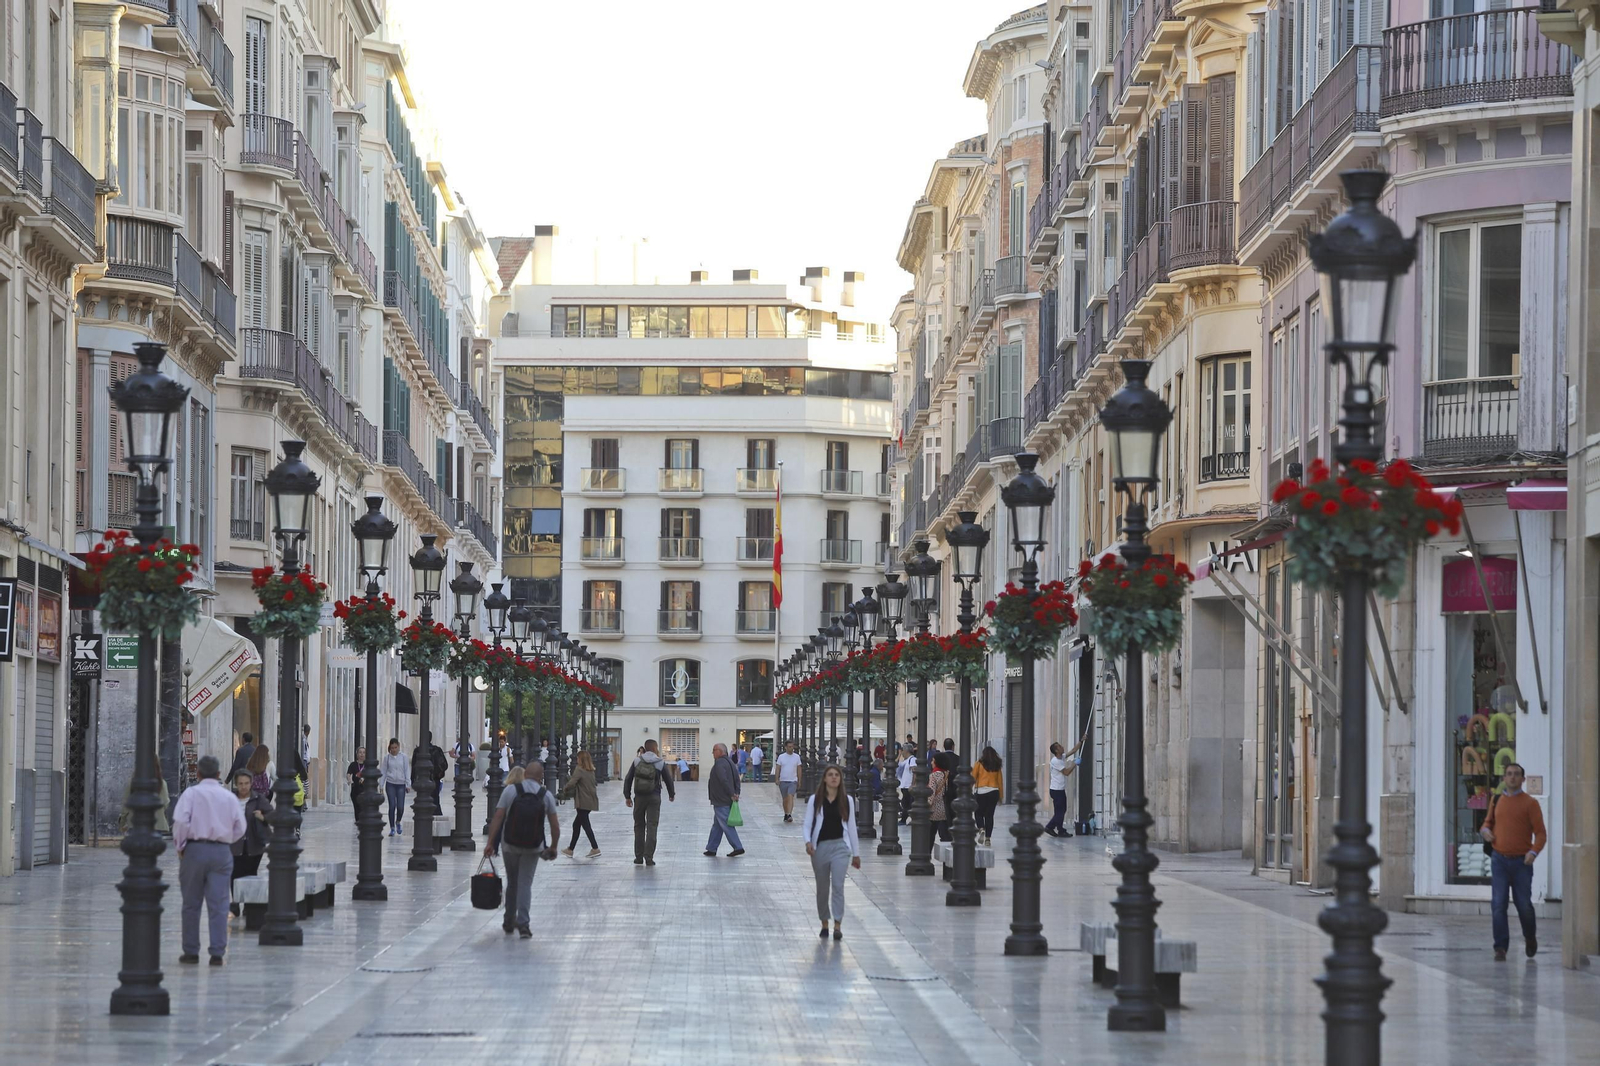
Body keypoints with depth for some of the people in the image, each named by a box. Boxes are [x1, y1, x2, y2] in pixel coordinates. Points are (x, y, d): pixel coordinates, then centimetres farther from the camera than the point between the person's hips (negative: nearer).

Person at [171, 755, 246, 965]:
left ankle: (191, 951, 13)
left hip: (195, 848, -2)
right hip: (222, 852, 2)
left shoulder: (191, 793, -3)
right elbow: (240, 828, 7)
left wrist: (180, 846, -2)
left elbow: (180, 821, -13)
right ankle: (217, 953, -4)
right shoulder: (230, 797, 7)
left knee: (191, 903, 9)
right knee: (219, 905, 1)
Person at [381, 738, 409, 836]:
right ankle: (392, 828, 3)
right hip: (390, 784, 0)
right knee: (392, 806, -6)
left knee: (400, 807, -5)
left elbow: (407, 771, 3)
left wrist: (408, 785, -2)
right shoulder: (387, 757, 3)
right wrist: (381, 785, 5)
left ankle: (398, 822, 25)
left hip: (401, 784, 0)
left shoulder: (403, 757, 1)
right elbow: (384, 772, 8)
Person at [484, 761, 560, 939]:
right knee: (525, 884, 2)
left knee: (512, 883, 16)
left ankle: (509, 922, 26)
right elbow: (555, 825, -1)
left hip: (510, 846, 1)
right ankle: (522, 923, -12)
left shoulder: (510, 791, -5)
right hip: (533, 847, -1)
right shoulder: (546, 795, -2)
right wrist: (553, 847, 12)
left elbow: (498, 818, -9)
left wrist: (490, 843, -8)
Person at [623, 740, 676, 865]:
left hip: (639, 798, 2)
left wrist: (627, 796, 10)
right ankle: (649, 857, -9)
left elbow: (628, 779, 1)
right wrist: (671, 794, 23)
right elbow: (668, 780, 6)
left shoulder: (637, 761, 1)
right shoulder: (660, 763, -3)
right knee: (651, 827, -1)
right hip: (654, 798, -2)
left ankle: (639, 857, 13)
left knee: (639, 827, 12)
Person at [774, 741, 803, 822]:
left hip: (793, 781, -1)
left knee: (790, 797, -16)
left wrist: (799, 781, 6)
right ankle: (786, 814, 23)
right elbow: (778, 769, 4)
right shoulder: (781, 757, 3)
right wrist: (777, 779, -6)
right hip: (783, 781, 1)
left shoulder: (797, 757, 4)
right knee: (785, 799, 10)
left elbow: (799, 769, 8)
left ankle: (789, 815, -23)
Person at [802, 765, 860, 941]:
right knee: (822, 888, 10)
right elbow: (807, 824, 0)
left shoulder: (847, 800, 3)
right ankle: (824, 924, 24)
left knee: (838, 885, -13)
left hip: (839, 846, -1)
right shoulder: (815, 800, 0)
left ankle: (838, 926, -15)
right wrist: (808, 842, -19)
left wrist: (856, 853, 11)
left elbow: (851, 827, 8)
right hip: (820, 847, 1)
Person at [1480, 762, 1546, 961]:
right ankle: (1500, 948, -5)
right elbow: (1489, 822, 24)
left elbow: (1540, 833, -4)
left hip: (1521, 862, -2)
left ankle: (1530, 938, 32)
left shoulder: (1530, 803, -2)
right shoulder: (1497, 800, 9)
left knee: (1524, 905, 3)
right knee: (1498, 905, -8)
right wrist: (1485, 831, 0)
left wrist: (1534, 852, -21)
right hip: (1499, 860, 2)